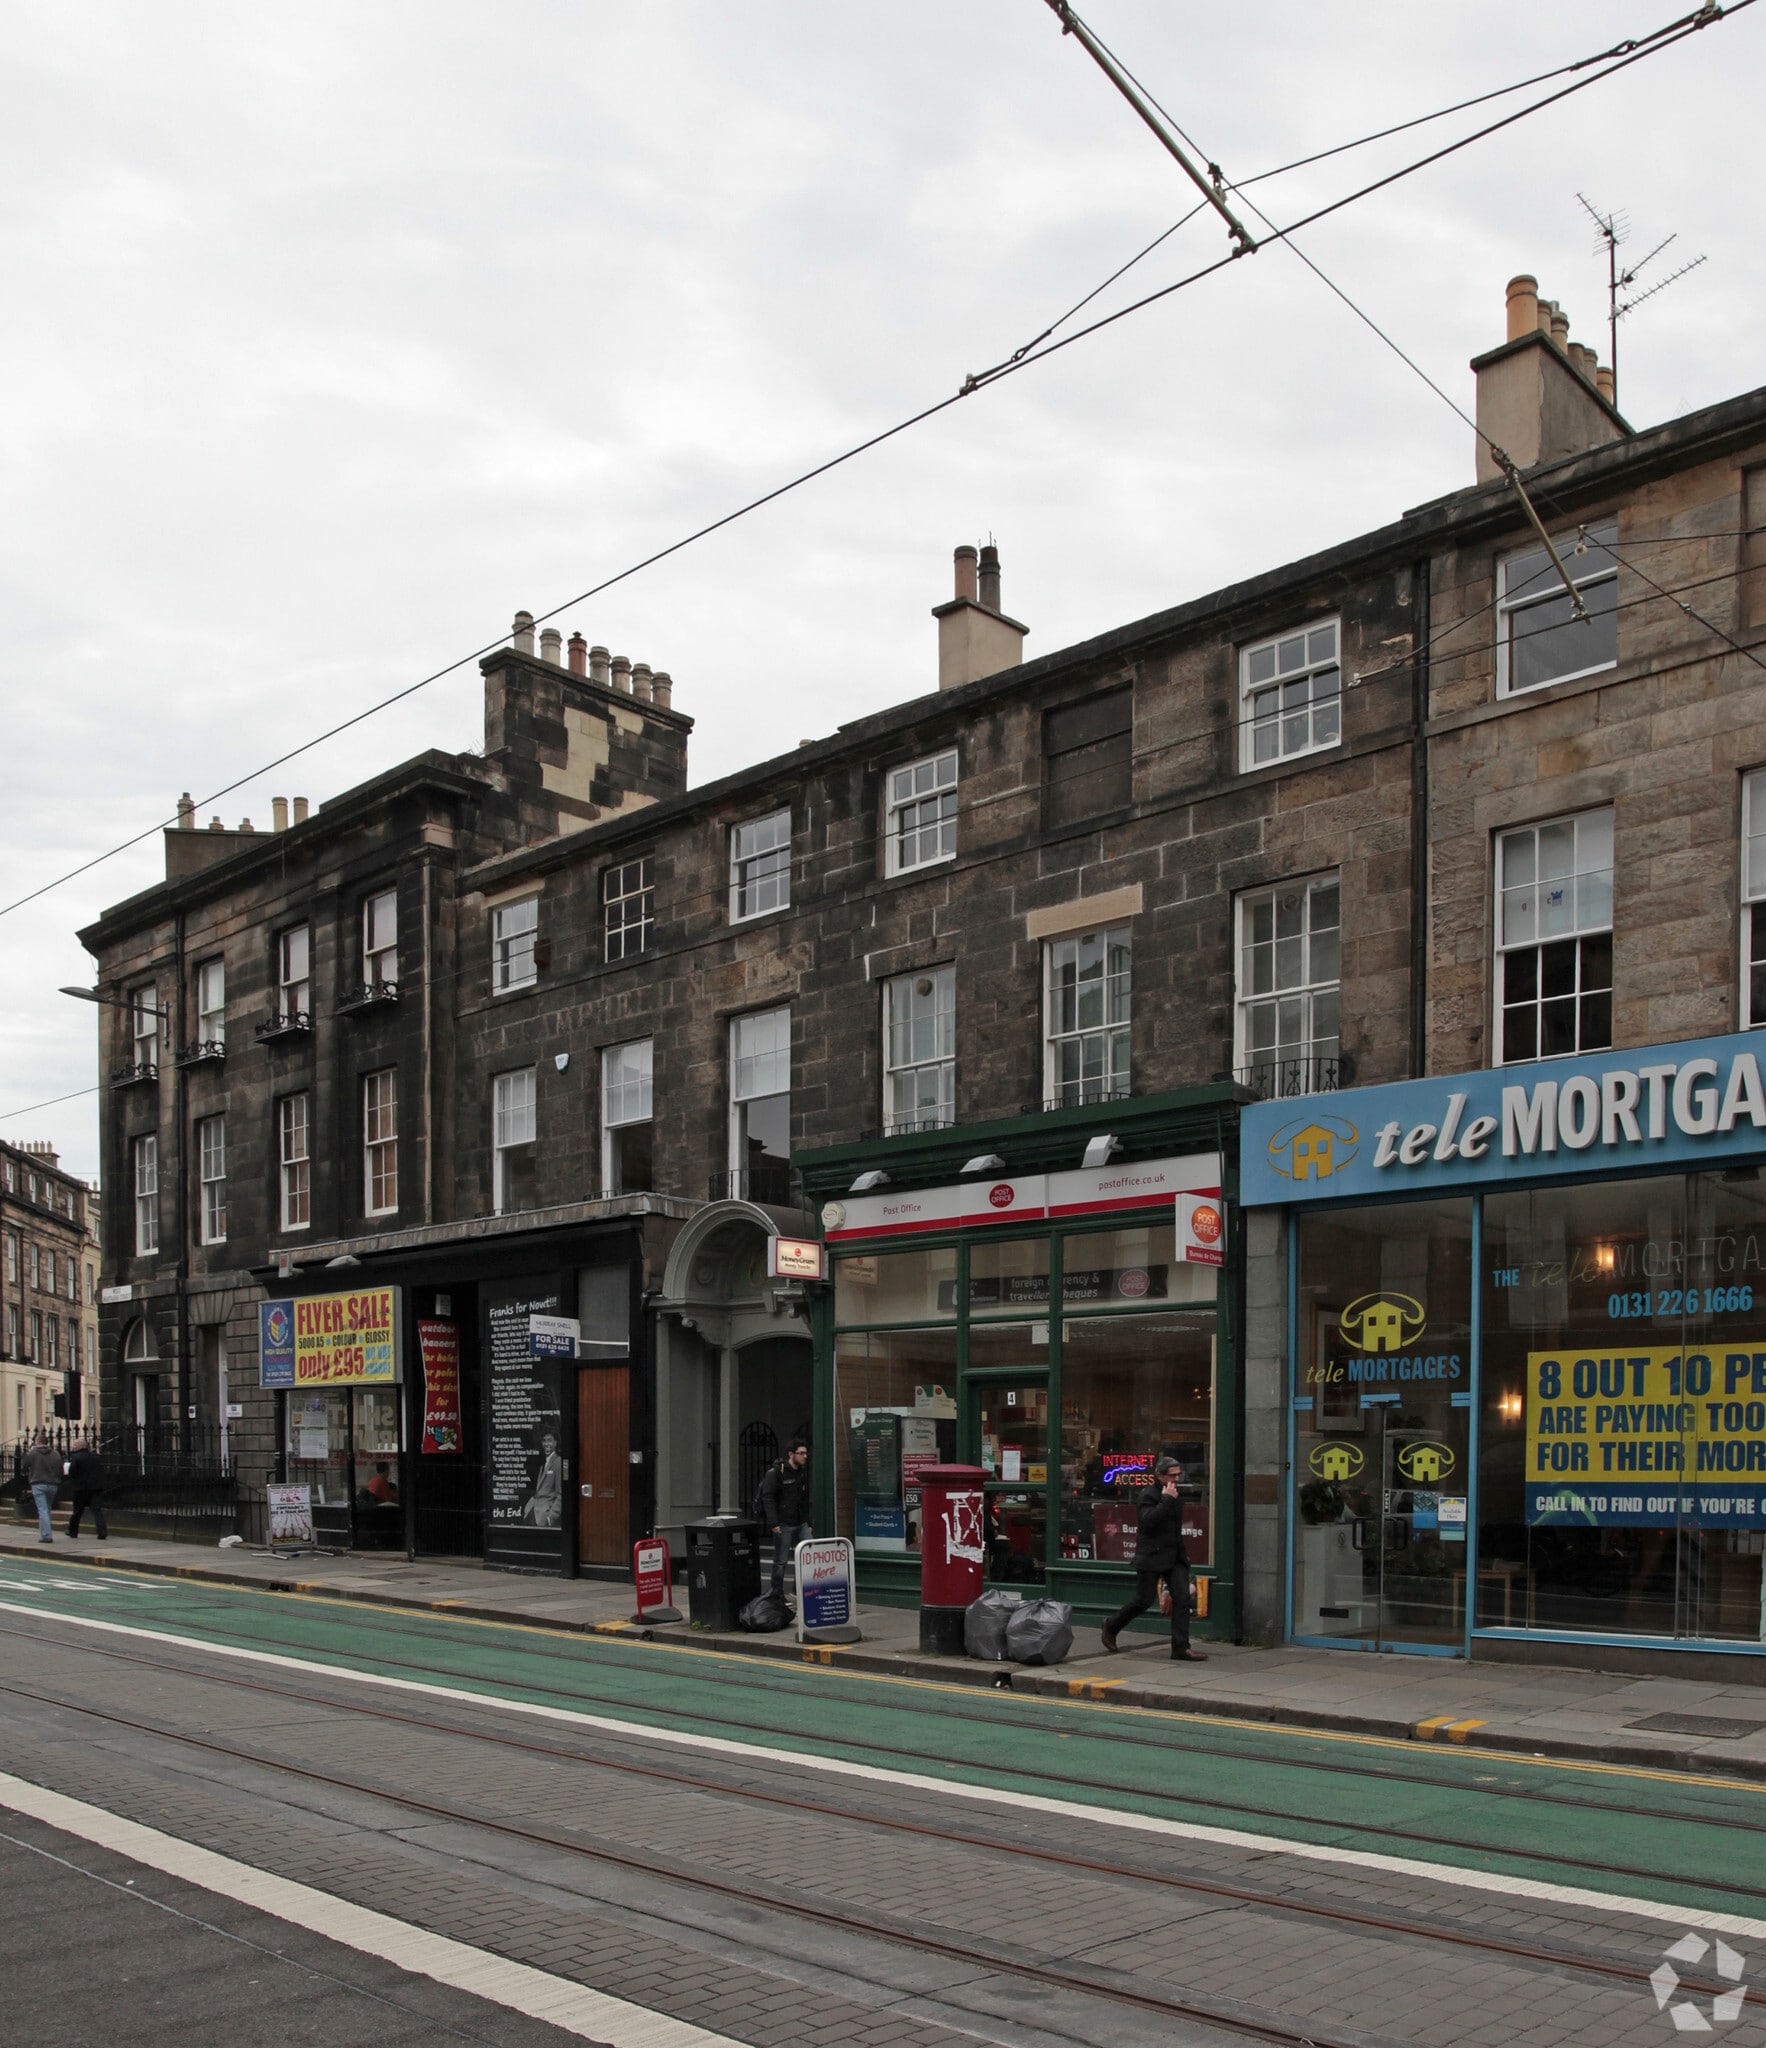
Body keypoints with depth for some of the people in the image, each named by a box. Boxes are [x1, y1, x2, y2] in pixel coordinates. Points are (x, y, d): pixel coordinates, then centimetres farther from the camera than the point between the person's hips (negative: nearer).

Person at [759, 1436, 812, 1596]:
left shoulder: (803, 1472, 13)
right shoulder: (776, 1472, -9)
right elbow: (767, 1497, -14)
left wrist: (809, 1522, 15)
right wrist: (773, 1523, -20)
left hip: (801, 1524, 6)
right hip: (783, 1525, -6)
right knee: (780, 1561, 1)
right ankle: (777, 1593, 13)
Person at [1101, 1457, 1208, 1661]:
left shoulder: (1175, 1496, 15)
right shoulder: (1150, 1496, -10)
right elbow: (1148, 1520, -27)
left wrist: (1183, 1552, 22)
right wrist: (1166, 1500, -25)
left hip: (1175, 1557, 7)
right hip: (1152, 1557, -7)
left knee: (1182, 1599, -5)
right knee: (1144, 1600, -1)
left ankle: (1180, 1647, -3)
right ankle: (1111, 1627, 21)